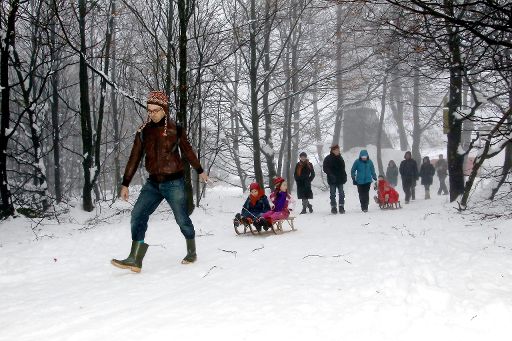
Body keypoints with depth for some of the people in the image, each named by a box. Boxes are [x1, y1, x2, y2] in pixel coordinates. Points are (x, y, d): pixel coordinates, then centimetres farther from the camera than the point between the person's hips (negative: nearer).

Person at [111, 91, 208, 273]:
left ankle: (192, 252, 28)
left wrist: (200, 171, 21)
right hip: (153, 183, 3)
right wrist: (125, 184, 6)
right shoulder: (143, 131, 4)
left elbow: (188, 151, 10)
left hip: (174, 182, -3)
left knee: (182, 219, 5)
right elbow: (134, 158, 7)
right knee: (138, 215, -10)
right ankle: (135, 260, -10)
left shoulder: (175, 129, -3)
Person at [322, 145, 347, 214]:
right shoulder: (328, 158, -4)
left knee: (341, 194, 2)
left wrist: (344, 176, 10)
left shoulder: (340, 158, 12)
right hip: (332, 180, -4)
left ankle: (341, 207, 7)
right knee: (333, 194, 2)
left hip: (340, 179, 4)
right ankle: (333, 207, 7)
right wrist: (331, 175, -18)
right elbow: (325, 168, -8)